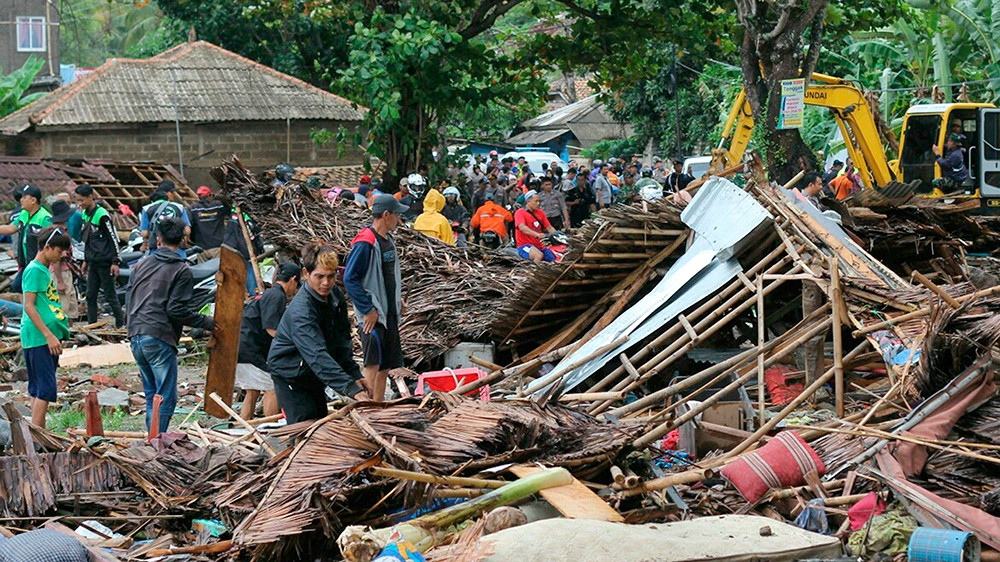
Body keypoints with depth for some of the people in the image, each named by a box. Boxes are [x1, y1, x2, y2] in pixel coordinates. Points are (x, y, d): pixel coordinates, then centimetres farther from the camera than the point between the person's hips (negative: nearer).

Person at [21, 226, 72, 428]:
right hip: (38, 339, -10)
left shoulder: (44, 270, 18)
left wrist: (55, 335, 24)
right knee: (46, 388, -12)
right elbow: (29, 306, -18)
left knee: (38, 389, 11)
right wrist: (49, 335, -20)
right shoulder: (34, 270, -11)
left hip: (48, 338, 10)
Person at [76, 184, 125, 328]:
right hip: (93, 262, 8)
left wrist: (115, 262, -15)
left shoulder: (102, 215, -14)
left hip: (105, 262, -8)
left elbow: (113, 238, -14)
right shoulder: (85, 214, 12)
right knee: (90, 296, 7)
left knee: (110, 296, -4)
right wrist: (86, 260, 21)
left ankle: (121, 325, 4)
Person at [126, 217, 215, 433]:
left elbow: (128, 299, 18)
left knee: (152, 394, 17)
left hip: (135, 337, 7)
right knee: (166, 397, -2)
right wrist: (206, 322, -1)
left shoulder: (142, 264, 14)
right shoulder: (181, 270, -5)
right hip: (159, 339, -7)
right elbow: (176, 310, -12)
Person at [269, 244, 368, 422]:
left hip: (313, 376, 8)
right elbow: (318, 357, -44)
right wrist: (351, 388, -52)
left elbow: (342, 340, 2)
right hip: (290, 373, -8)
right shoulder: (300, 311, -34)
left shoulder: (335, 295, -7)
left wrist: (354, 374, -8)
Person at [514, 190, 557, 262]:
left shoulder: (540, 213, 14)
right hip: (525, 245, -7)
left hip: (539, 245, 7)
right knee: (539, 256, -35)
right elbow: (522, 227, -26)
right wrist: (537, 234, -41)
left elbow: (549, 228, 13)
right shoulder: (520, 212, -7)